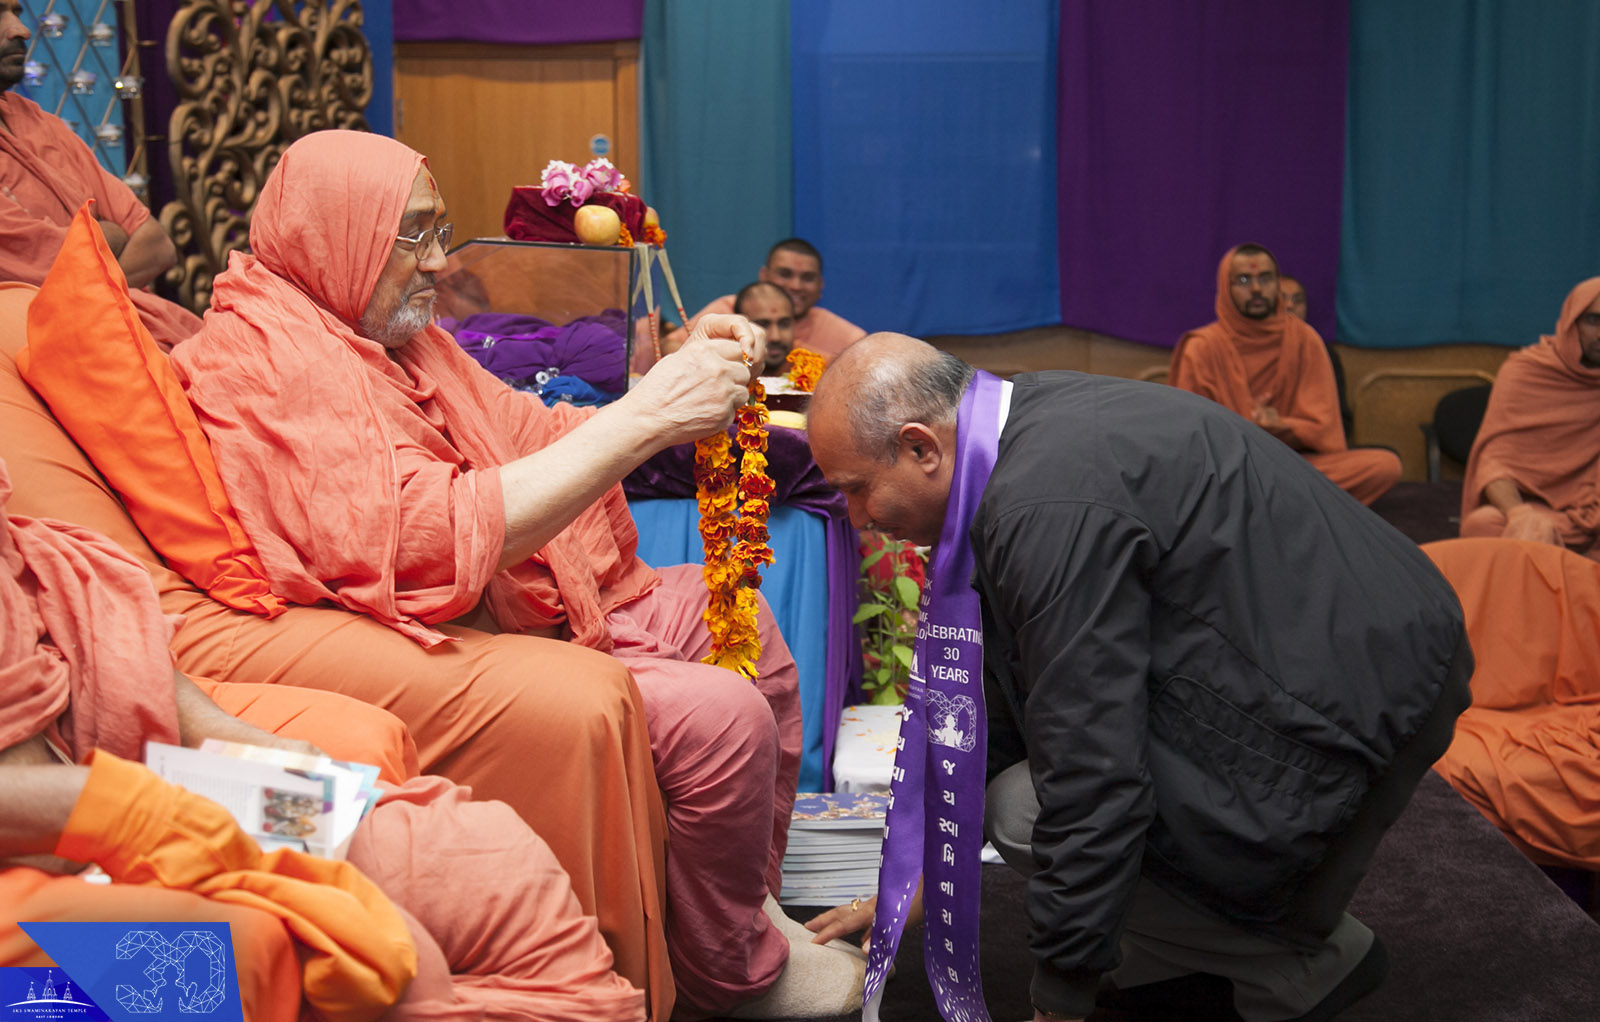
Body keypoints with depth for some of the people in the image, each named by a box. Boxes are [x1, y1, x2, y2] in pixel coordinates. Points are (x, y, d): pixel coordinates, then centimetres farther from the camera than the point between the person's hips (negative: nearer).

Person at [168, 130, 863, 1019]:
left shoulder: (402, 337, 12)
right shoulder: (270, 361, -19)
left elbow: (533, 434, 13)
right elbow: (435, 541, -31)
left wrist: (683, 377, -6)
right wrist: (643, 417, -29)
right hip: (427, 660, -11)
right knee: (720, 714, -22)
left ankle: (755, 902, 24)